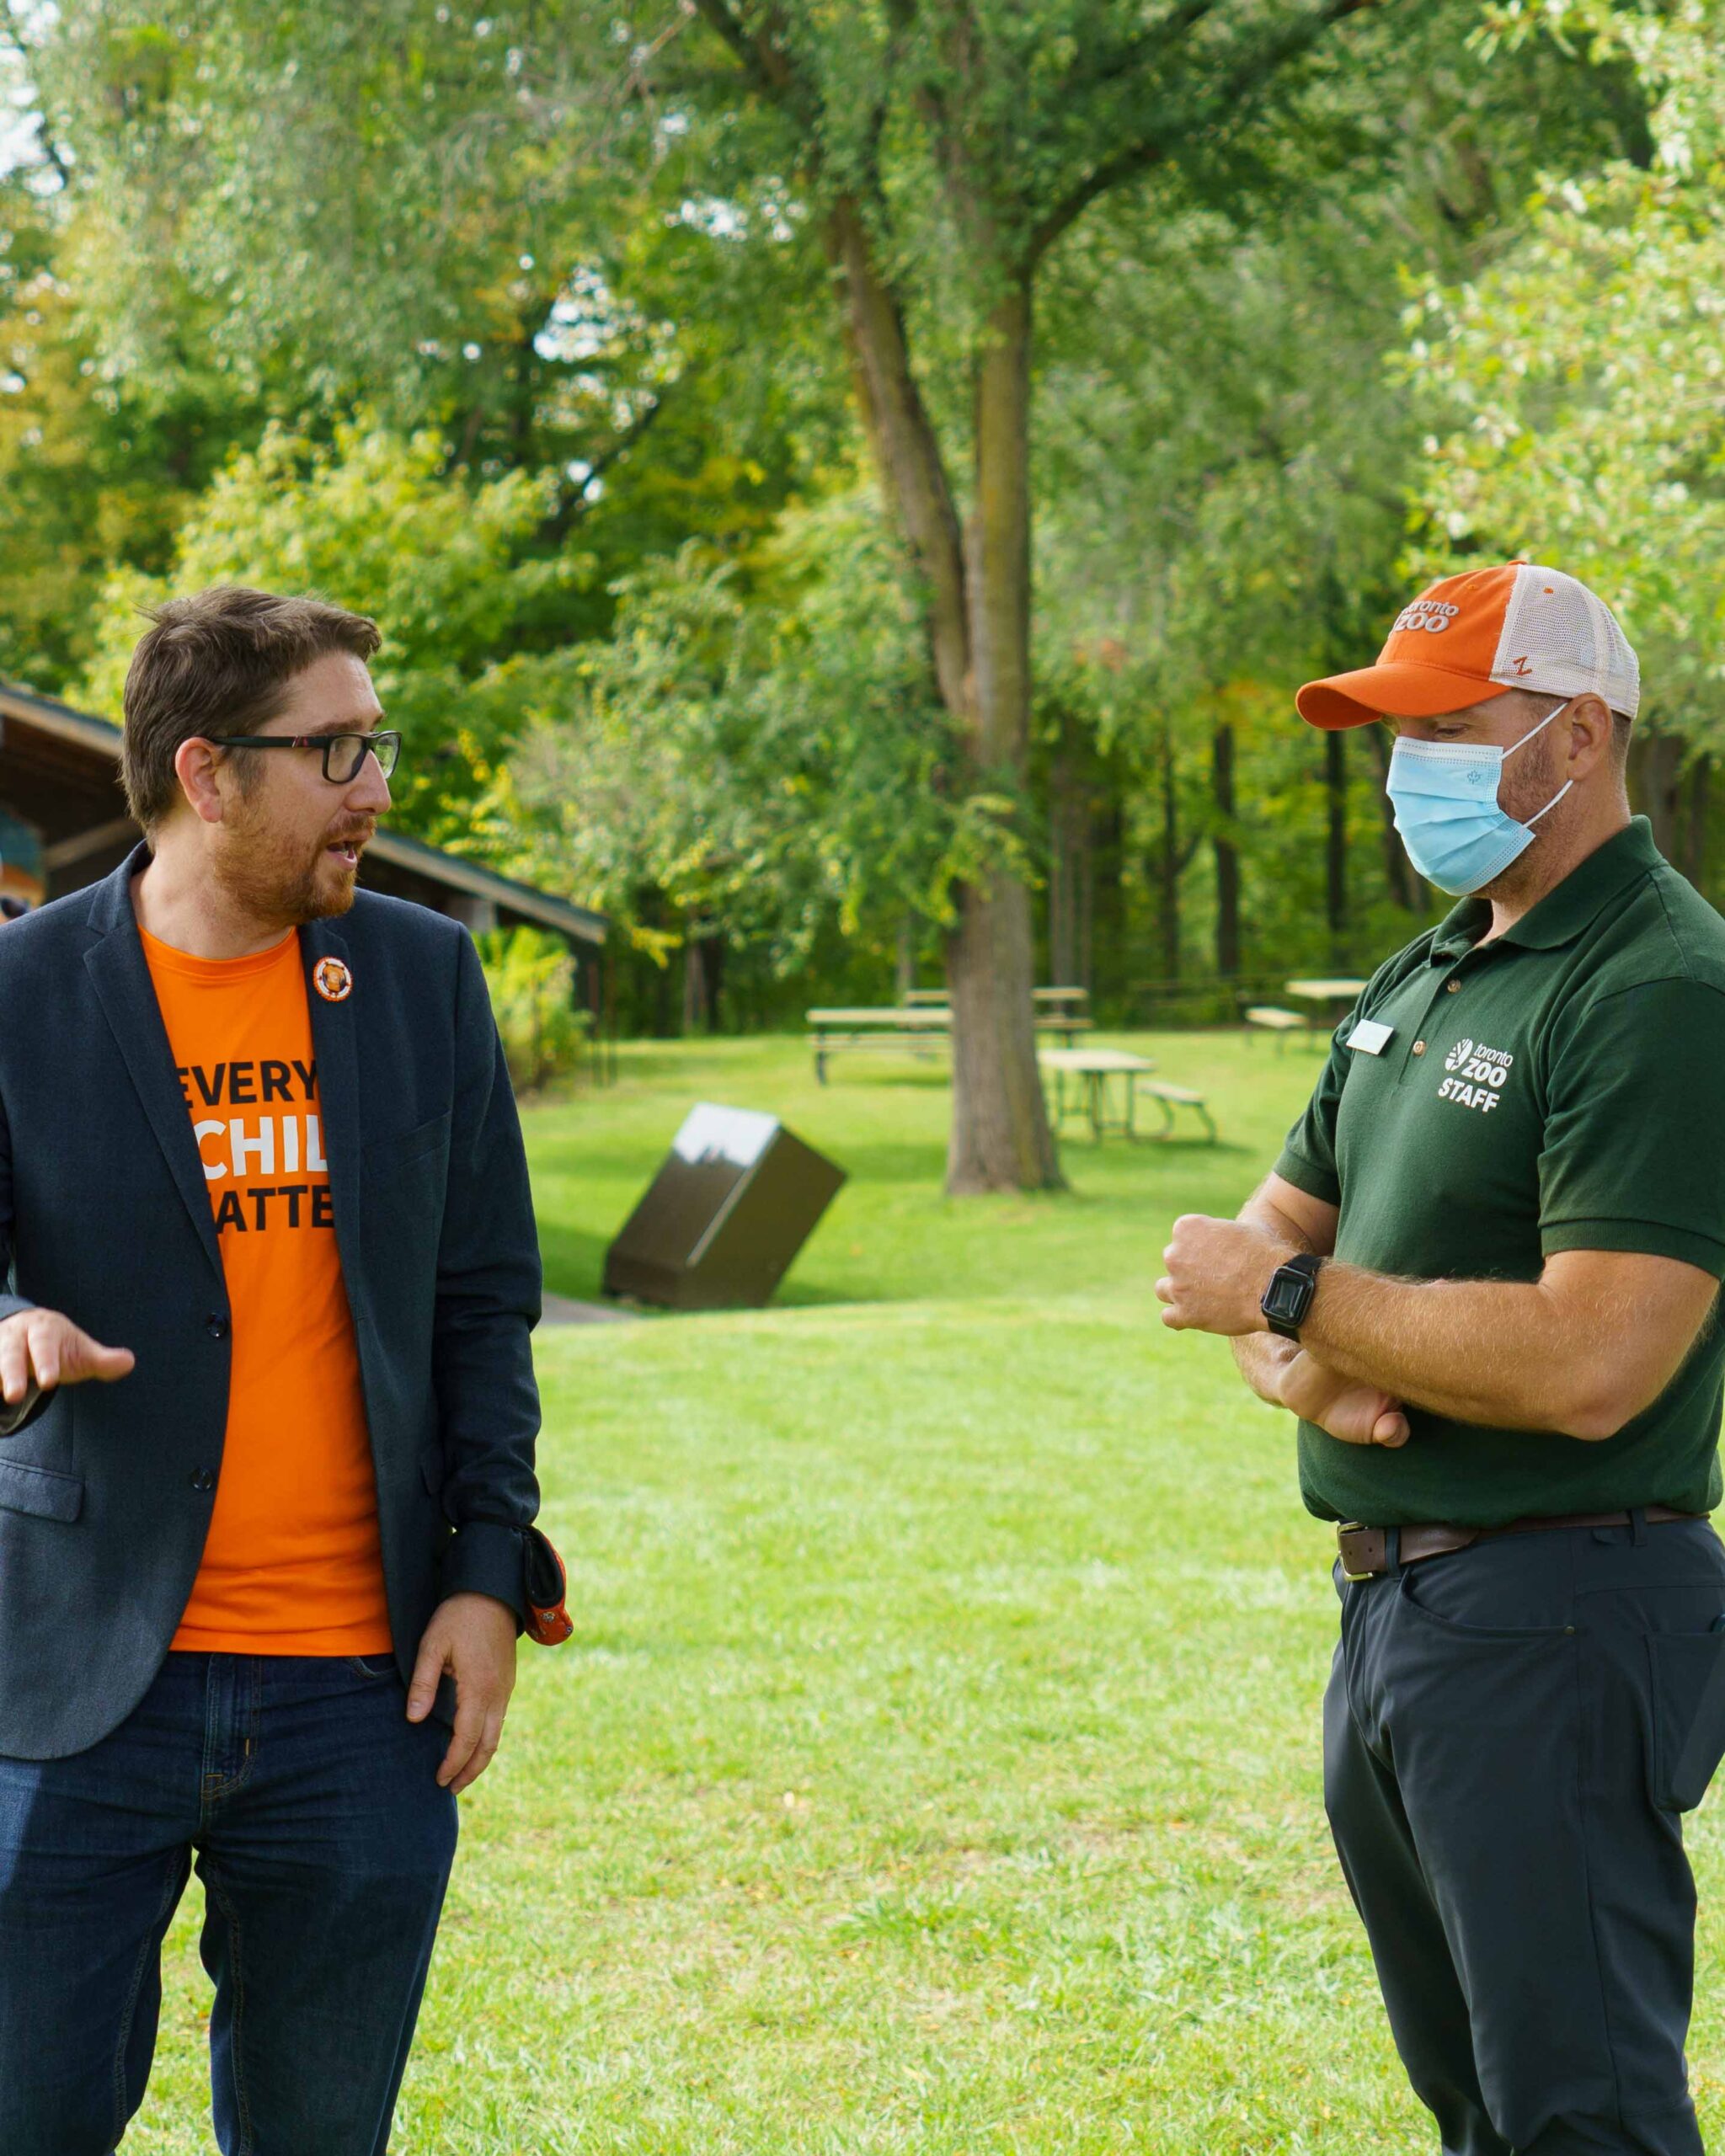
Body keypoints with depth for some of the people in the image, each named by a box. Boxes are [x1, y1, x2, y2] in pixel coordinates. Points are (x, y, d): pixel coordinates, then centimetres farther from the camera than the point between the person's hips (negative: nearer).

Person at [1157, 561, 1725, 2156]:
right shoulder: (1416, 984, 15)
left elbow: (1588, 1366, -26)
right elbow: (1250, 1260, 16)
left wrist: (1295, 1297, -14)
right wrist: (1309, 1366, -9)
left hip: (1556, 1620, -9)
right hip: (1391, 1606, 9)